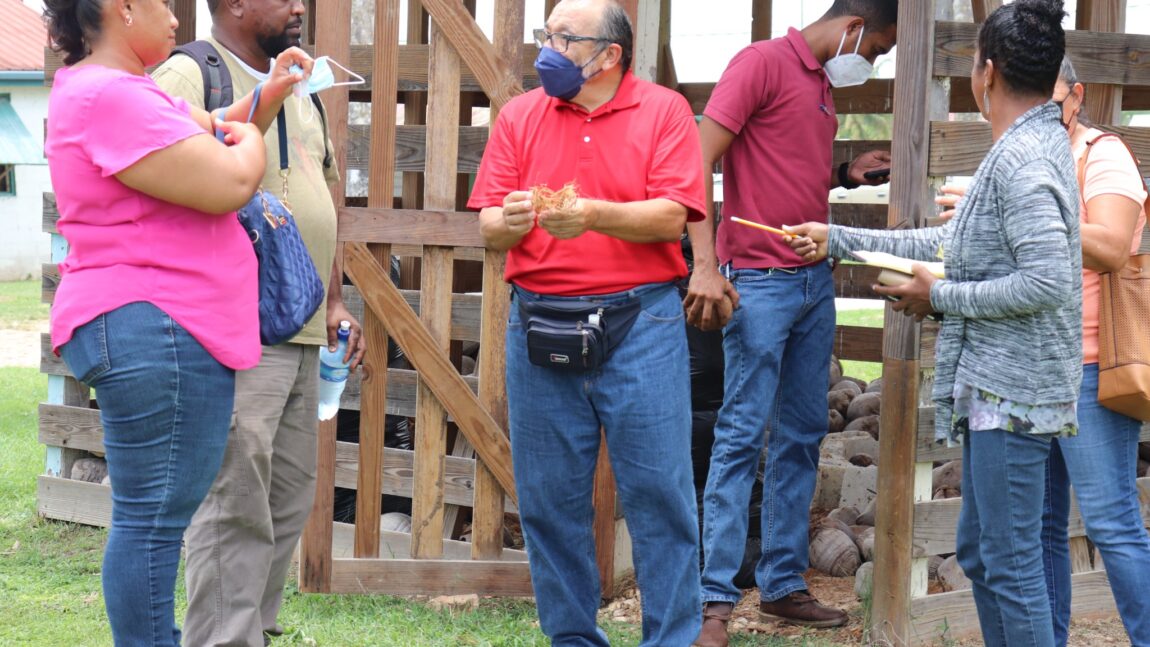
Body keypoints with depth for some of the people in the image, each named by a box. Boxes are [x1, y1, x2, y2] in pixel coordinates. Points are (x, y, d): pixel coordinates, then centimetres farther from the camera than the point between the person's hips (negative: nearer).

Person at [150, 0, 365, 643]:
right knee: (237, 506, -9)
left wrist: (335, 301, 20)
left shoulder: (298, 93, 20)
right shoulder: (190, 76, -7)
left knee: (289, 504, 12)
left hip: (303, 335, 9)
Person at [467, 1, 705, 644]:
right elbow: (489, 226, 6)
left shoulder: (664, 110, 1)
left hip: (640, 324, -3)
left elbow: (672, 216, -9)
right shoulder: (520, 115, 10)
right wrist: (511, 220, -17)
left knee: (660, 492, -1)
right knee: (550, 500, 7)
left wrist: (593, 215, -23)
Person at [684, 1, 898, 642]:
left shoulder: (824, 86, 17)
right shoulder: (763, 62, -9)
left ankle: (785, 584, 20)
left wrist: (846, 174, 10)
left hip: (815, 281, 9)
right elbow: (700, 162, -16)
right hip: (759, 279, -9)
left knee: (802, 437, 11)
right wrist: (705, 264, -23)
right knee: (743, 436, -8)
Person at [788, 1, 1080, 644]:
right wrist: (838, 240, 23)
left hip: (1012, 389, -11)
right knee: (980, 553, 17)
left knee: (1011, 566, -5)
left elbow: (1047, 282, -26)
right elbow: (949, 243, 20)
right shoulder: (1037, 143, 14)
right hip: (996, 383, 11)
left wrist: (940, 296, -14)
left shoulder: (1022, 158, -18)